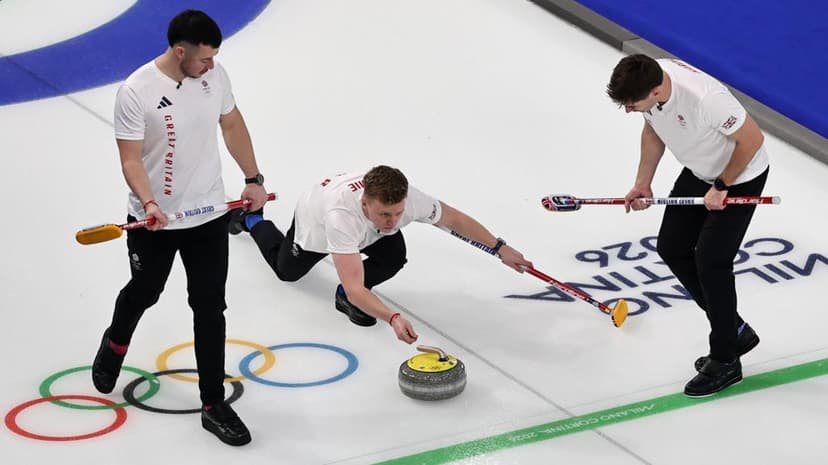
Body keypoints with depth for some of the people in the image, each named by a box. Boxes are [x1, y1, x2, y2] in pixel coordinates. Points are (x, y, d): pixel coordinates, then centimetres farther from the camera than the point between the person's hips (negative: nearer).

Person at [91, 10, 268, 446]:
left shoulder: (214, 75, -6)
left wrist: (254, 178, 10)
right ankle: (115, 344, 55)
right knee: (144, 292, 21)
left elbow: (232, 124, 10)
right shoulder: (136, 92, -21)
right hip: (154, 220, -3)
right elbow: (131, 159, -20)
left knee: (210, 308, 1)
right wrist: (148, 203, -35)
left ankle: (214, 405, 7)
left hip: (208, 215, 3)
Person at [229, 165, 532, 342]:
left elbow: (455, 219, -21)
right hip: (315, 219, -3)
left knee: (393, 257, -26)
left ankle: (346, 298, 0)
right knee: (287, 271, 23)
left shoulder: (409, 199, -41)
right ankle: (252, 219, 49)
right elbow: (355, 288, -57)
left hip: (365, 229, 3)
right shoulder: (341, 215, -53)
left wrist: (500, 248, -23)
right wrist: (392, 318, -71)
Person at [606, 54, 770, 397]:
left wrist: (721, 187, -18)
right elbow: (653, 129, 3)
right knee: (672, 248, 10)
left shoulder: (706, 97, -41)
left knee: (711, 262, -8)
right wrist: (643, 183, 0)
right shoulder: (645, 80, -18)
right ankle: (734, 330, 24)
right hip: (698, 172, 8)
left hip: (740, 176, -8)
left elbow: (752, 139, -27)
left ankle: (725, 362, 9)